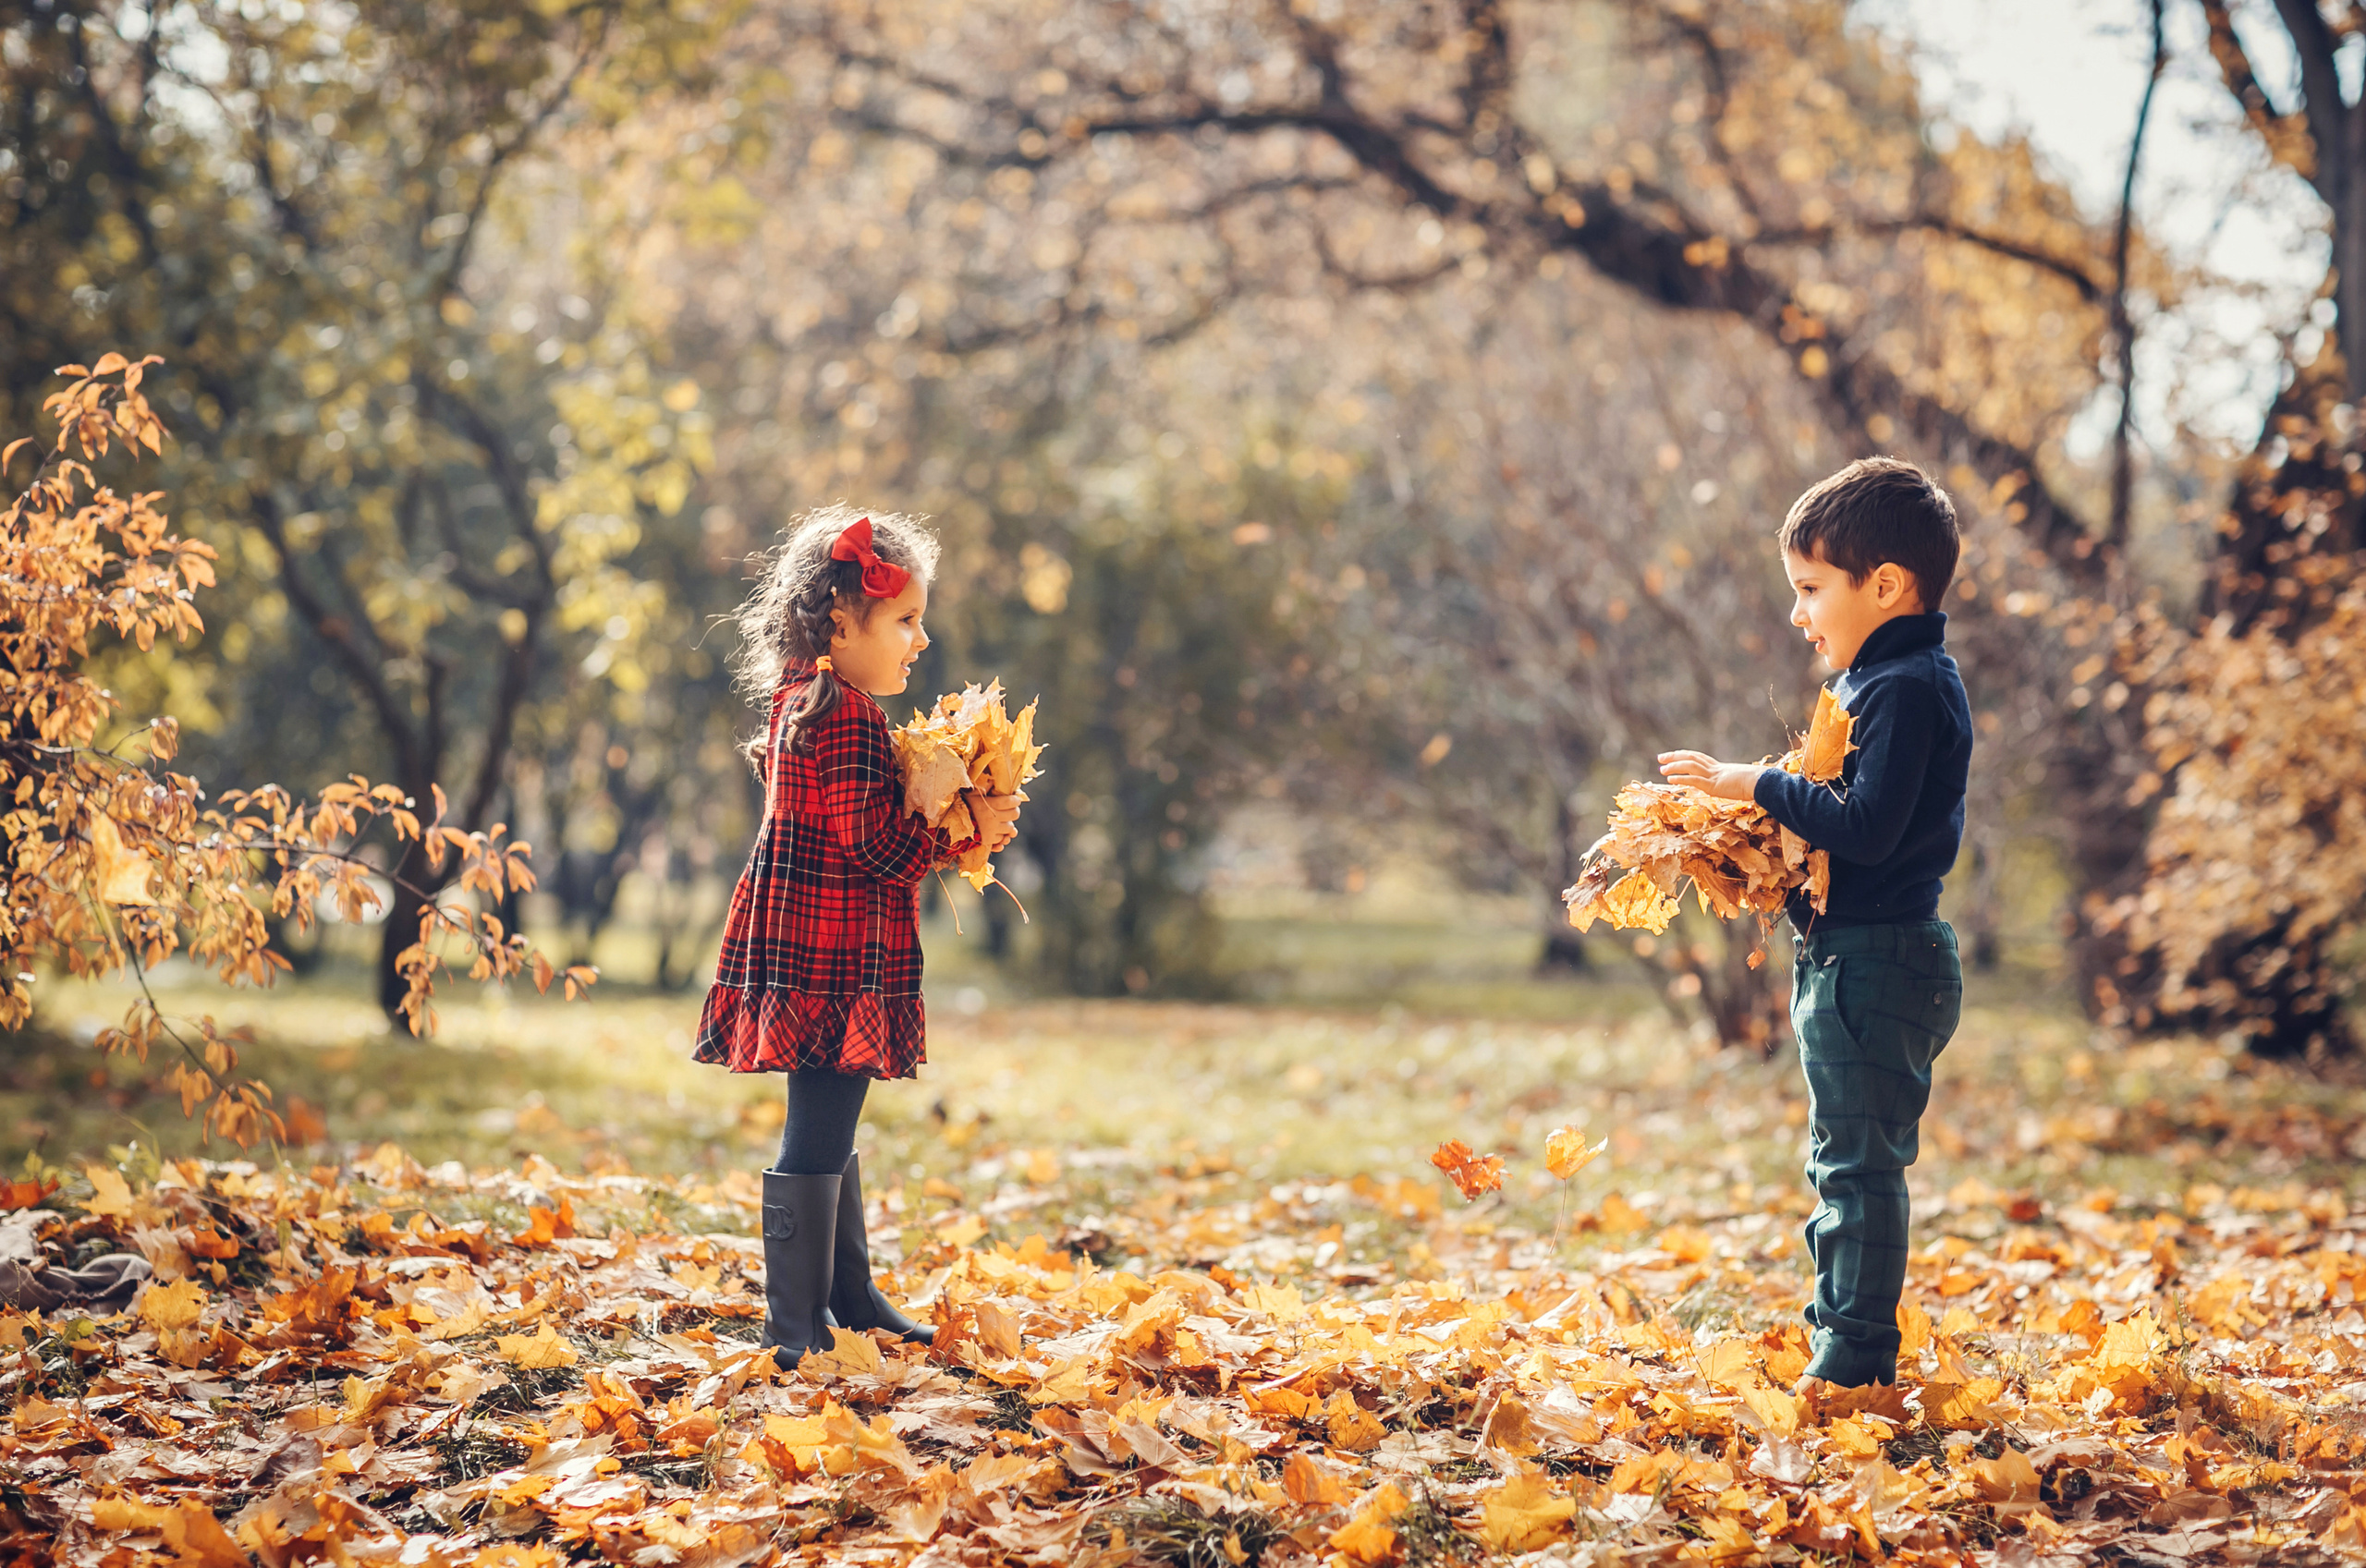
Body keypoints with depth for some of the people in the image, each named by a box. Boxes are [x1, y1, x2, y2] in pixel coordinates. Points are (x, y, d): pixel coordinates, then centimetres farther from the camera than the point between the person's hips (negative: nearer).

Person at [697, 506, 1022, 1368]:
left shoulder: (801, 702, 16)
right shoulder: (846, 716, -16)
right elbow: (875, 841, -20)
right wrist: (967, 829, -10)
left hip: (814, 957, 11)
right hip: (834, 962, -11)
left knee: (828, 1137, 18)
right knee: (817, 1145, -6)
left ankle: (850, 1298, 29)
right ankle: (796, 1324, -1)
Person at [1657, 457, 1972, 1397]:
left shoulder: (1906, 690, -17)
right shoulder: (1892, 679, 16)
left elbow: (1866, 826, -25)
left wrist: (1759, 787, -17)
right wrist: (1770, 825, 7)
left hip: (1874, 963, -11)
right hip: (1854, 962, 11)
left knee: (1861, 1161, -6)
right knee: (1842, 1161, 17)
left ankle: (1855, 1358, -2)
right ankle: (1840, 1338, 26)